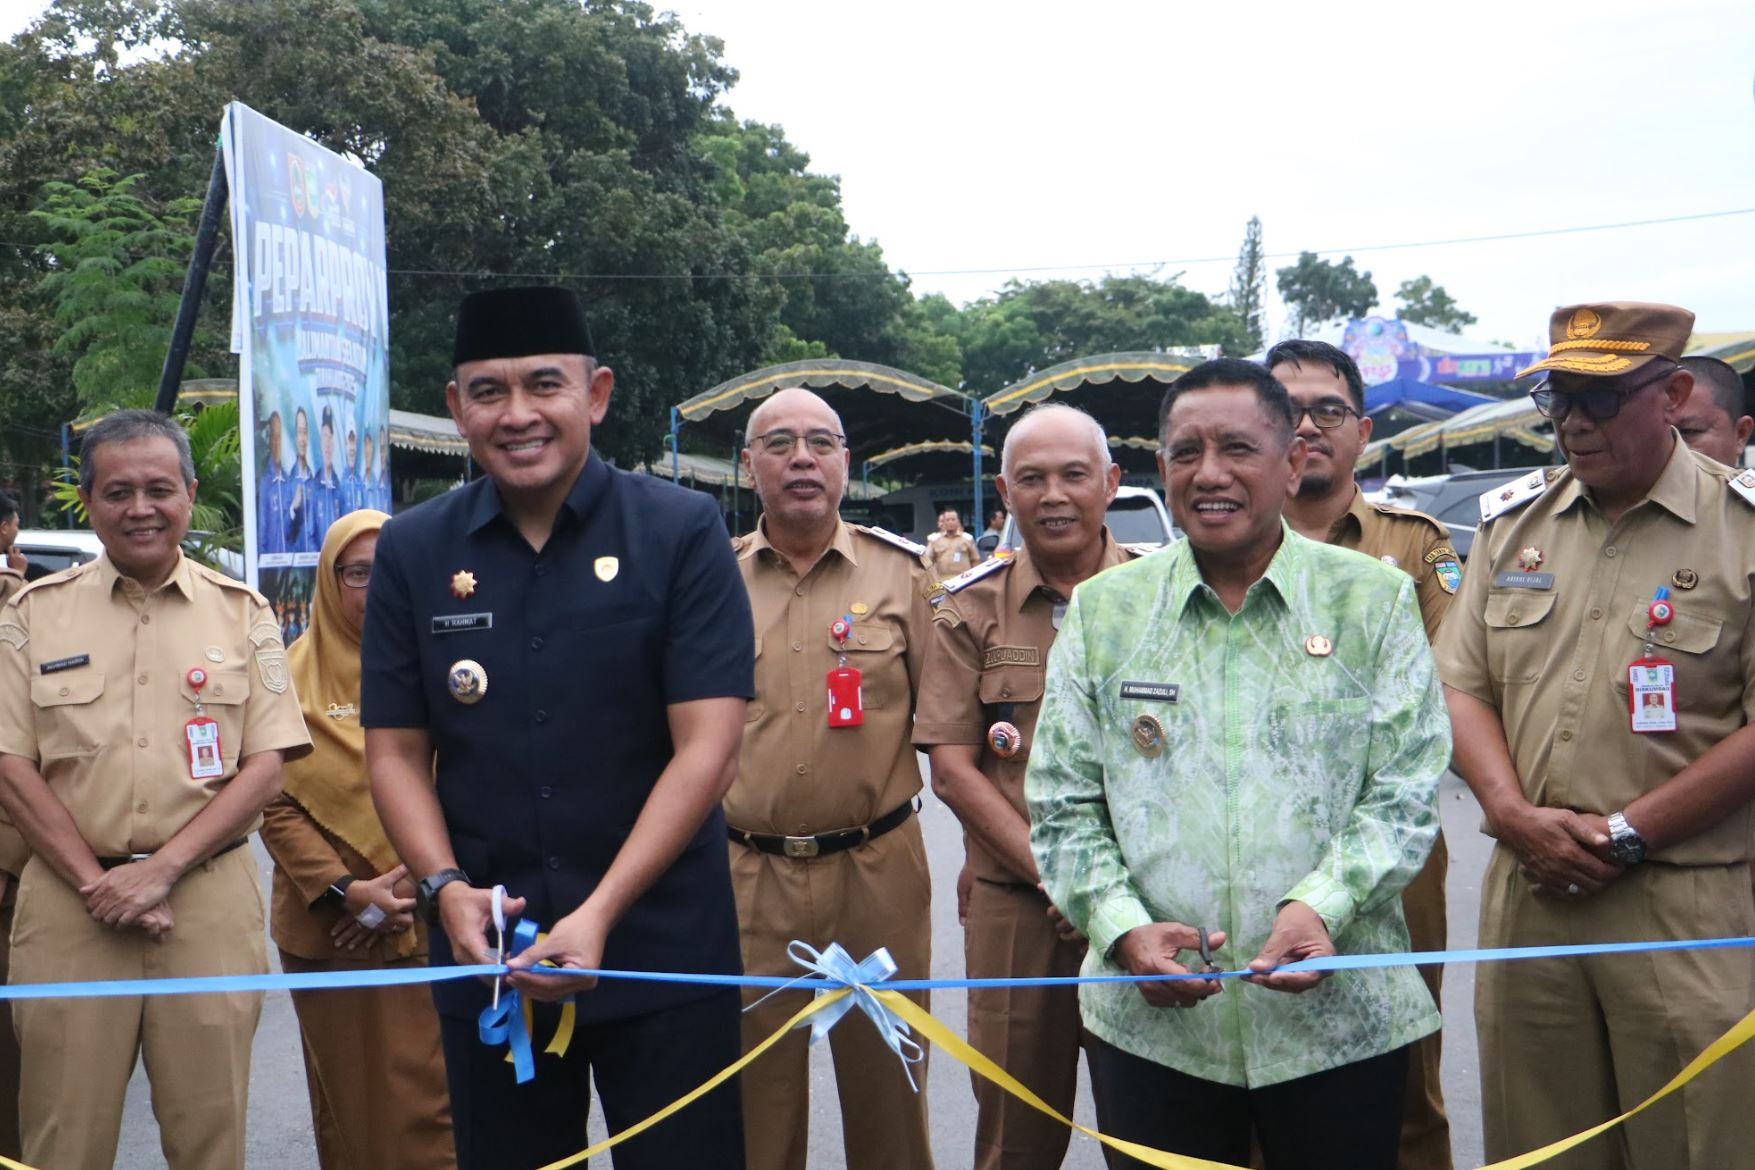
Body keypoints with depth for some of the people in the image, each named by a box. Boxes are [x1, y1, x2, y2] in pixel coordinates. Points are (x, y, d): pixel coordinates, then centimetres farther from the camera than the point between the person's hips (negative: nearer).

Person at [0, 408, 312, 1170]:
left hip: (209, 899, 0)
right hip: (70, 902, 0)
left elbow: (265, 765, 2)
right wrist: (96, 883, -7)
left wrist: (161, 868, -9)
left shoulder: (242, 612, 6)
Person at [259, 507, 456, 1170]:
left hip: (429, 922, 0)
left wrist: (417, 879, -11)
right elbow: (277, 806, -2)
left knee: (430, 1093, 0)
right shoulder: (297, 674, 2)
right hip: (329, 930, 0)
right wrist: (346, 889, -13)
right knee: (349, 1096, 8)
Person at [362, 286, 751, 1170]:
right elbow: (396, 751, 6)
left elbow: (707, 746, -10)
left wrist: (600, 914, -17)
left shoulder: (681, 531, -6)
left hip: (660, 954, -2)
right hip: (485, 957, 3)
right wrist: (444, 888, -10)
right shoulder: (413, 552, 3)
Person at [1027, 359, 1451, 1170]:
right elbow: (1062, 807, 5)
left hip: (1340, 1018, -1)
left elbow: (1403, 793, -1)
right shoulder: (1103, 610, 6)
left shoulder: (1376, 600, 3)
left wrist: (1321, 906, -17)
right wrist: (1123, 928, -10)